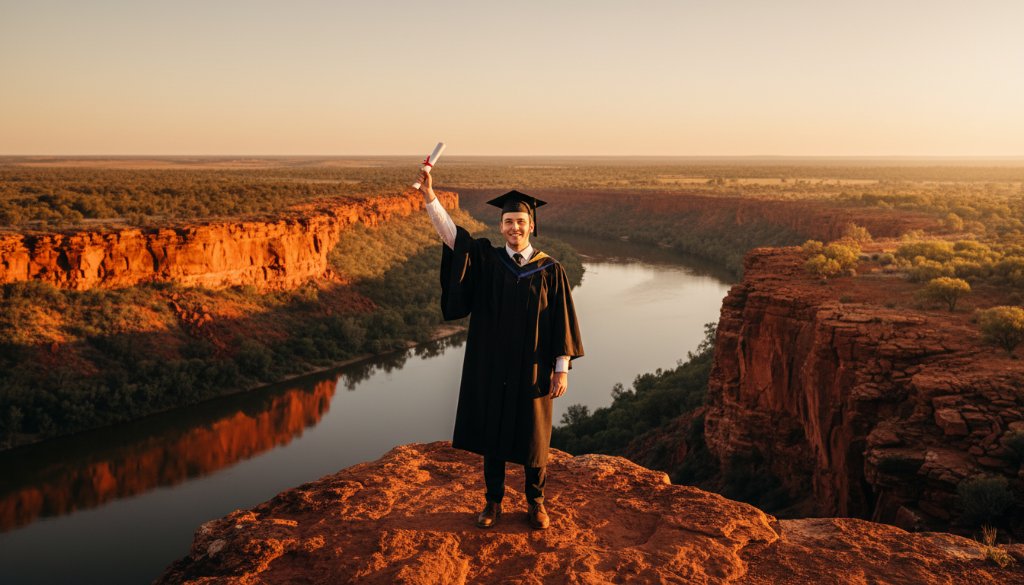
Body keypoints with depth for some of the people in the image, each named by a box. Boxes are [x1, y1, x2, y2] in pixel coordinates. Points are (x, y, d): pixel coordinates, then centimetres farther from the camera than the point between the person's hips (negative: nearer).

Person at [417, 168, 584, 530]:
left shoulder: (550, 270, -4)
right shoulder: (486, 259, -1)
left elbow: (562, 322, -3)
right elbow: (452, 233, -15)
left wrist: (562, 369, -6)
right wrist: (430, 197, -29)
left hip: (532, 369, -1)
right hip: (491, 367, 1)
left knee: (533, 436, 11)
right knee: (492, 435, 11)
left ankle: (535, 503, 30)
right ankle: (493, 501, 28)